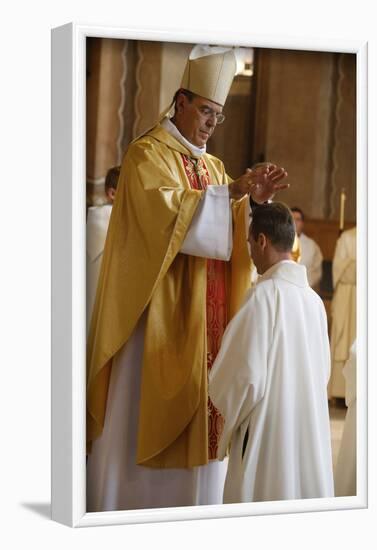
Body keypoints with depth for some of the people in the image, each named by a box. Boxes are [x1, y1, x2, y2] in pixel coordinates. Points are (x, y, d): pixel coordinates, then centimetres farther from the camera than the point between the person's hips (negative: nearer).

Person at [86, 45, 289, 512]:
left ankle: (194, 502, 13)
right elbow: (170, 213, -21)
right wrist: (231, 192, -23)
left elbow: (224, 230, 10)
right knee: (147, 410, -4)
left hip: (204, 316, 7)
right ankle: (132, 502, 3)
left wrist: (255, 198, -7)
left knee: (199, 415, 7)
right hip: (159, 312, -7)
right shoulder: (147, 154, -6)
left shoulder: (212, 166, 16)